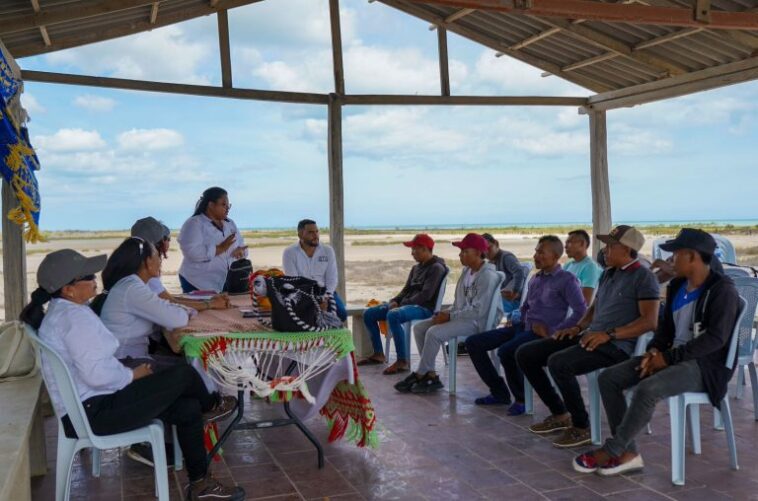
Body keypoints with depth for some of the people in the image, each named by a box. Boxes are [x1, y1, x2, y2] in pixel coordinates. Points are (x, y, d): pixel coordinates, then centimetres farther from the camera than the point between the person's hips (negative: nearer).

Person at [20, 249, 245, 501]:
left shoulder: (62, 310, 12)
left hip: (90, 404, 10)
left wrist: (127, 372, 3)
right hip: (94, 411, -10)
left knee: (189, 408, 6)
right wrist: (133, 375, -12)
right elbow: (96, 373, -29)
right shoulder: (74, 316, -22)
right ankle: (210, 406, 23)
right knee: (184, 374, -11)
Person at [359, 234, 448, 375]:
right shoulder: (416, 268, 18)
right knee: (368, 314, 3)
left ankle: (403, 361, -33)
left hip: (425, 308, -9)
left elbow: (426, 295, -20)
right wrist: (394, 301, -2)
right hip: (407, 304, 10)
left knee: (393, 315, -39)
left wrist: (402, 304, -20)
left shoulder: (436, 268, -10)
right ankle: (378, 354, 11)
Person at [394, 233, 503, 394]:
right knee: (419, 328, -1)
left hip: (478, 321, -10)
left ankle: (419, 376, -8)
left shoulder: (488, 276, -18)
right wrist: (447, 313, -1)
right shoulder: (466, 271, 12)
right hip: (462, 315, 10)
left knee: (434, 333, -27)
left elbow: (479, 311, -24)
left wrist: (450, 316, -19)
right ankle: (430, 376, -3)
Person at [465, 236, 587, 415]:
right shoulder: (535, 279, 19)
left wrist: (554, 331, -18)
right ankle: (499, 392, 7)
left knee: (505, 351, -35)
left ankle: (520, 398, -11)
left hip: (542, 333, -8)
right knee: (473, 343, -2)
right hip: (523, 327, 8)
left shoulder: (567, 280, -5)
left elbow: (581, 312, -14)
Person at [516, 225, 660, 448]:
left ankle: (581, 427, -13)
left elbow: (650, 321, -15)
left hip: (617, 345, -9)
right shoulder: (607, 274, 19)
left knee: (558, 362, -33)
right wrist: (578, 327, 9)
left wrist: (609, 334, -22)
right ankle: (559, 413, 11)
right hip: (590, 337, 9)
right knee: (525, 354, -1)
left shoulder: (643, 277, -6)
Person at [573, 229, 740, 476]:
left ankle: (610, 452, -18)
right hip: (673, 357, 9)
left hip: (706, 363, -8)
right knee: (608, 378, -8)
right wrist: (654, 350, -5)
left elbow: (716, 338, -21)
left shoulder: (722, 290, -13)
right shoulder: (677, 286, 11)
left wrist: (669, 357, -21)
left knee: (648, 389, -35)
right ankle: (628, 453, -10)